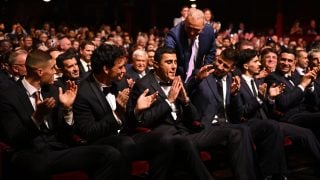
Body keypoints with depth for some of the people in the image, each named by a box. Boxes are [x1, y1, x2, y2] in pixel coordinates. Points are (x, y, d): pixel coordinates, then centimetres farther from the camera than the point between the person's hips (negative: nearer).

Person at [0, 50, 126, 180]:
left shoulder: (52, 91, 13)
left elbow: (63, 133, 12)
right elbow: (14, 140, -11)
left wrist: (67, 108, -4)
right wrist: (37, 116, -25)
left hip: (58, 150, 4)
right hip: (30, 156, -4)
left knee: (112, 155, -20)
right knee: (39, 166, -43)